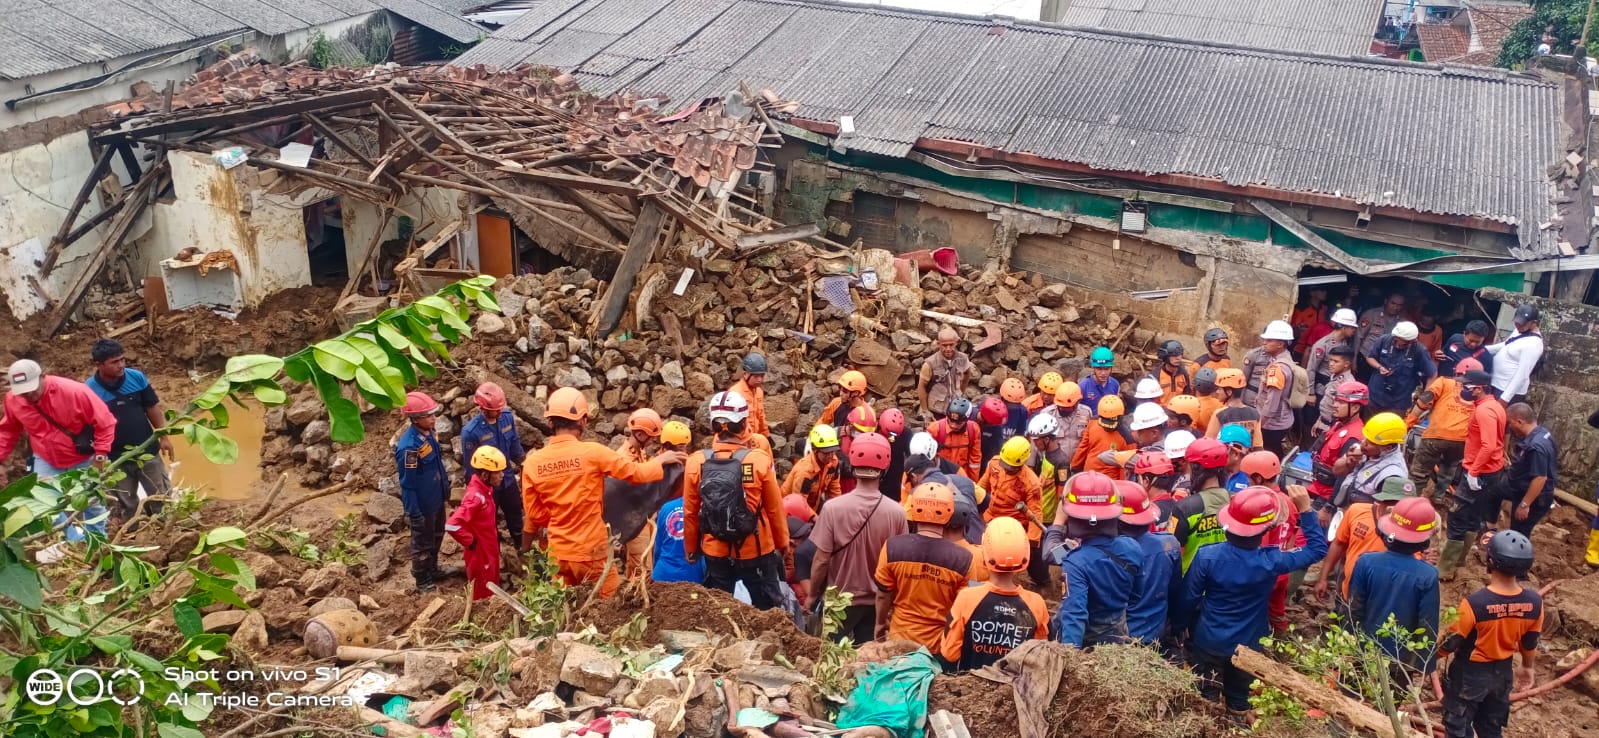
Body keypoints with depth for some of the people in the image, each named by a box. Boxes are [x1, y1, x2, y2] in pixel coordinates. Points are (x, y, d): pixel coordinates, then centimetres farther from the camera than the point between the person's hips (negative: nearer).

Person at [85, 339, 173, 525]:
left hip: (148, 451, 2)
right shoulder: (89, 390, -15)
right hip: (116, 458, -2)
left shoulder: (137, 377, -9)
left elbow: (153, 408, 2)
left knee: (163, 496, 12)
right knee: (127, 506, 15)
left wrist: (163, 437, 2)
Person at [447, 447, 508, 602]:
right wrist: (470, 542, -23)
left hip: (489, 549, 9)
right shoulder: (475, 496, -30)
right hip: (479, 553, -9)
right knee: (483, 595, 9)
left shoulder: (485, 489, -1)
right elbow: (452, 525, -36)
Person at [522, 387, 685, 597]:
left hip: (558, 554, 4)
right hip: (592, 552, -4)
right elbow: (637, 473, -5)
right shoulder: (592, 453, -16)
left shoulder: (532, 463, -5)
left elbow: (535, 515, 4)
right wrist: (661, 461, 14)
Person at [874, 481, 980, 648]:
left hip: (901, 638, 1)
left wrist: (880, 624, 14)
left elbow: (883, 595, -5)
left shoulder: (893, 547, -17)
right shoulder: (963, 559, -20)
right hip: (941, 643, -1)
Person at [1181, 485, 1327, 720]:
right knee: (1240, 702, 23)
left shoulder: (1207, 556, -25)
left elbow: (1189, 598, -13)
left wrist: (1181, 626, 5)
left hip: (1208, 642, 0)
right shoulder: (1271, 561, -25)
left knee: (1203, 700, 21)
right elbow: (1318, 549, -11)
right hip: (1247, 646, 0)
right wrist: (1305, 510, -12)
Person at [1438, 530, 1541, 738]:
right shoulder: (1534, 602, -16)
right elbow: (1530, 644, 1)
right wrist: (1527, 669, 20)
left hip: (1469, 674, -5)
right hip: (1502, 673, 5)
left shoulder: (1474, 603, -32)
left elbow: (1450, 643, -19)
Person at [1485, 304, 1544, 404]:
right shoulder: (1521, 330, 4)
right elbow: (1504, 346, 22)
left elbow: (1522, 375, -25)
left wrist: (1505, 398, -26)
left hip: (1509, 390, -9)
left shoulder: (1533, 344, -24)